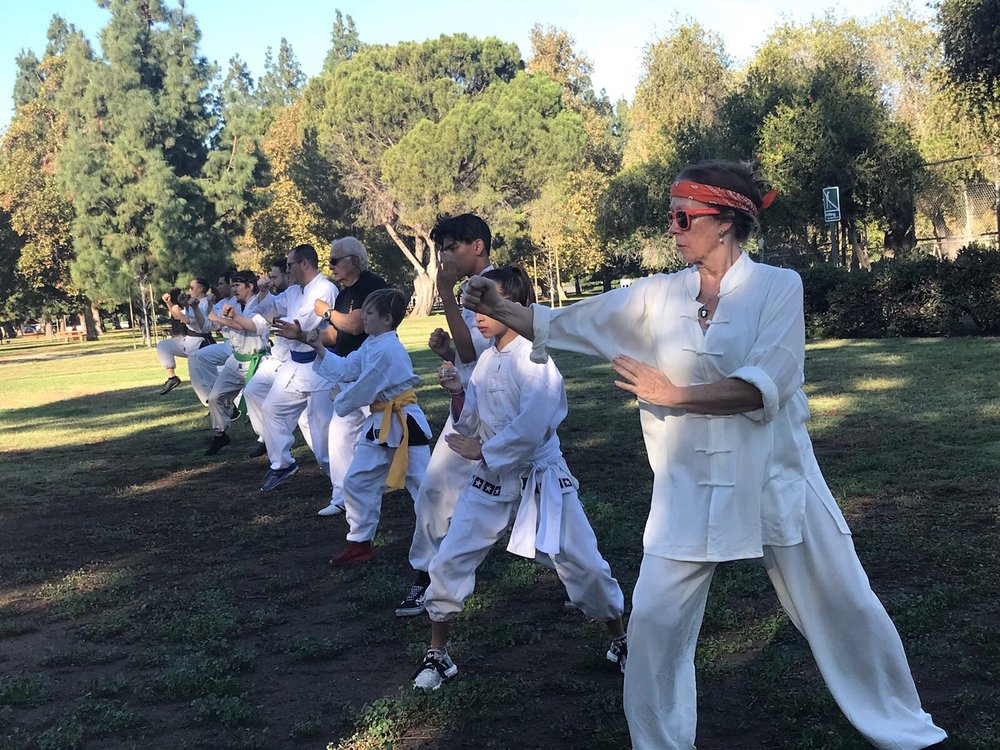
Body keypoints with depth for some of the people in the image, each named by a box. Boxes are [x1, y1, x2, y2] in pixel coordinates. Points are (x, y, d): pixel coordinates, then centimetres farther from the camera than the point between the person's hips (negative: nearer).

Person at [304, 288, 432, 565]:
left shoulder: (387, 349, -22)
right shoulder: (371, 345, 10)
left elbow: (362, 390, -20)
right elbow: (345, 370, 12)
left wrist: (340, 403, -1)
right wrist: (320, 349, 4)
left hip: (404, 425, -10)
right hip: (380, 423, 10)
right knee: (357, 481, 11)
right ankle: (360, 542, 23)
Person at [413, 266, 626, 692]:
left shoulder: (537, 357, -17)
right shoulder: (487, 359, 4)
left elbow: (530, 427, -26)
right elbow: (471, 423, 8)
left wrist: (481, 451, -14)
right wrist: (457, 393, -10)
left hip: (540, 478, -6)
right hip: (491, 481, 6)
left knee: (583, 564, 2)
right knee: (449, 562, 2)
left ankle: (620, 642, 26)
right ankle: (437, 654, 19)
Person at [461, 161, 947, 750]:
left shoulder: (778, 286, -8)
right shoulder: (660, 296, 2)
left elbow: (765, 386, -20)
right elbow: (565, 324, 2)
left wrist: (674, 395, -20)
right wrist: (499, 308, -7)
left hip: (774, 479, -2)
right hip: (690, 485, 3)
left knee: (843, 608, 8)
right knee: (655, 621, 1)